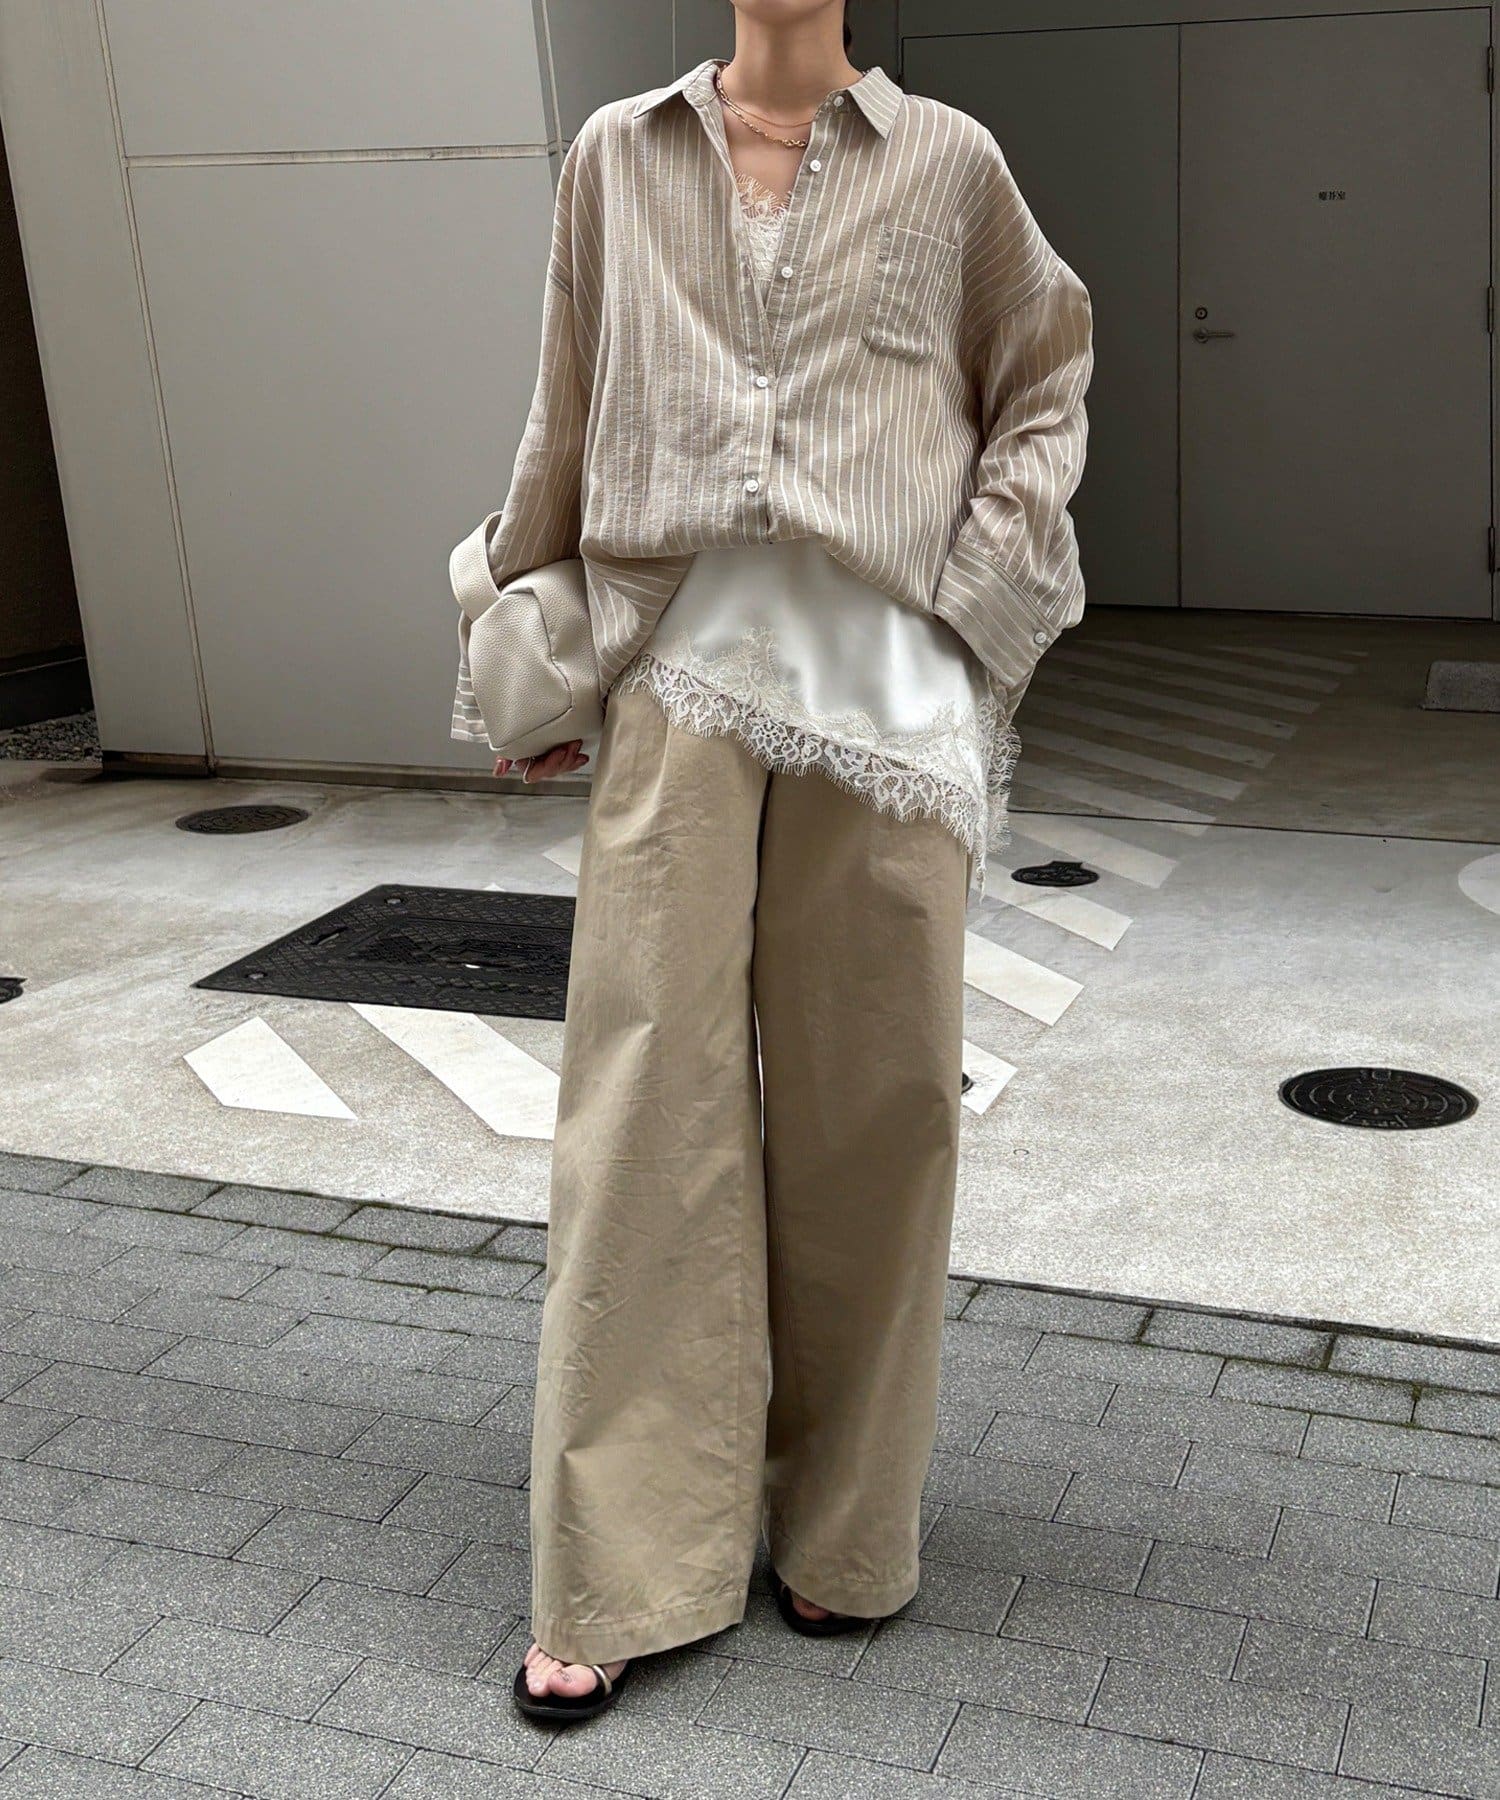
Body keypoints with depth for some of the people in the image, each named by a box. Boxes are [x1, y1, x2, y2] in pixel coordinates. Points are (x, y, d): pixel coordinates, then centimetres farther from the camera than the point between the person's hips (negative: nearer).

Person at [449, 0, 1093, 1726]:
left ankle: (841, 1523, 23)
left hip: (886, 679, 0)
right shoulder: (617, 156, 12)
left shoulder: (949, 162, 9)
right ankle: (618, 1574, 9)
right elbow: (565, 430, 16)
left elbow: (1045, 385, 16)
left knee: (870, 1105, 5)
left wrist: (979, 588, 1)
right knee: (647, 1102, -2)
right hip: (681, 673, 1)